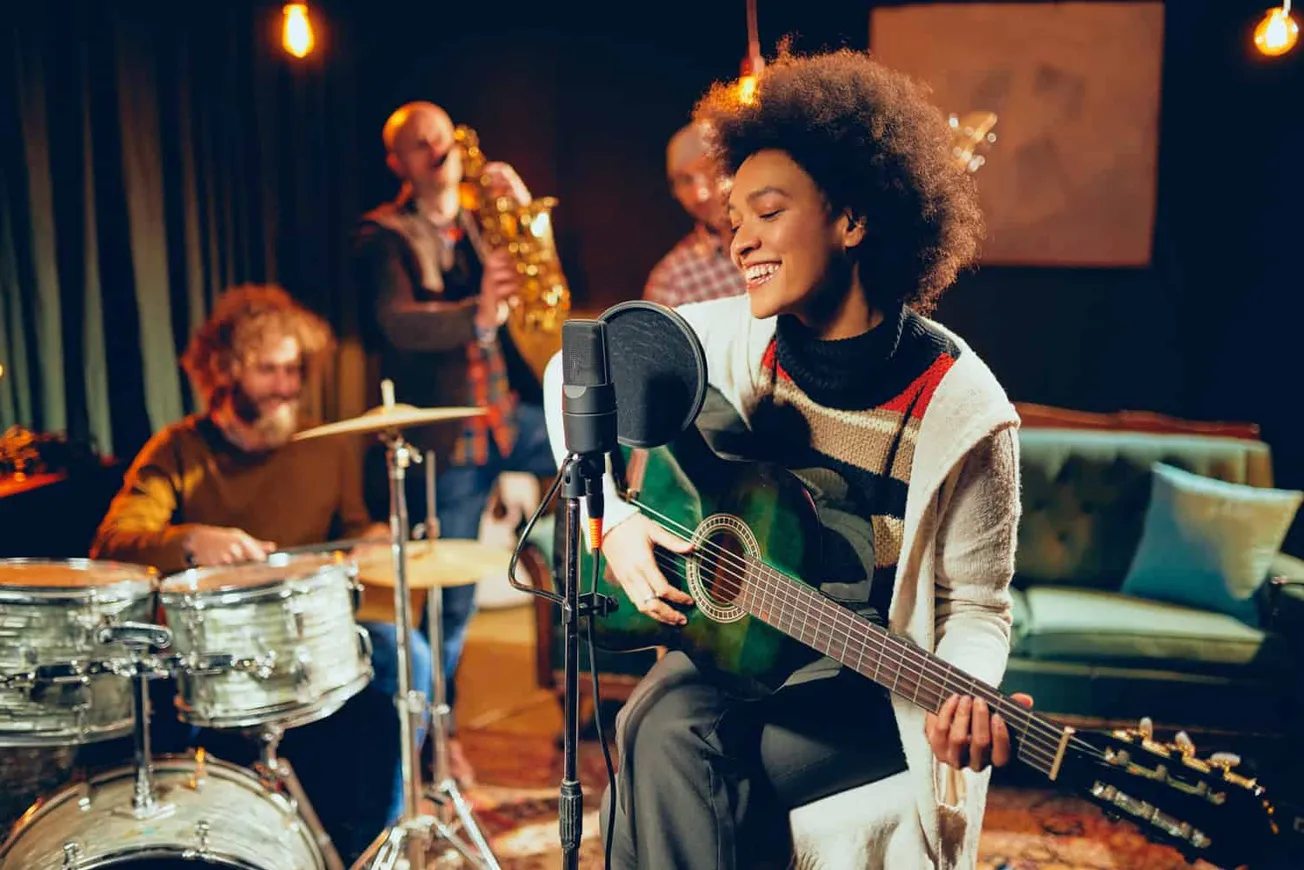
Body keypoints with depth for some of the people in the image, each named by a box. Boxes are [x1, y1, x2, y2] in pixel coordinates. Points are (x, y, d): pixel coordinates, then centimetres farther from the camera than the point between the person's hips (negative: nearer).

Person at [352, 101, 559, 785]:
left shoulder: (481, 219, 13)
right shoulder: (384, 236, -3)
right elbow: (399, 322, -21)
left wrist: (525, 213, -10)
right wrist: (477, 315, -38)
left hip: (506, 412, 5)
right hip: (444, 435, -4)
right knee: (453, 597, 2)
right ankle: (438, 729, 22)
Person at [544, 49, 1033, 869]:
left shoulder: (961, 408, -16)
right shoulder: (730, 337, -5)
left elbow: (975, 607, -9)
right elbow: (575, 377, 6)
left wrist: (962, 698, -31)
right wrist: (614, 519, -8)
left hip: (866, 679, -3)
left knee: (681, 757, -27)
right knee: (669, 731, -29)